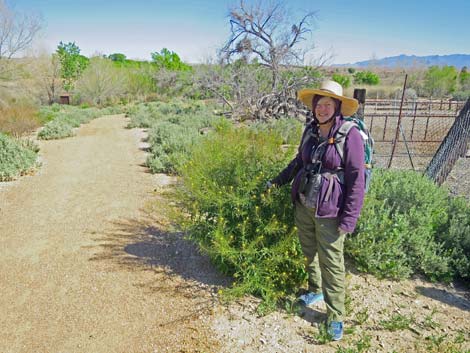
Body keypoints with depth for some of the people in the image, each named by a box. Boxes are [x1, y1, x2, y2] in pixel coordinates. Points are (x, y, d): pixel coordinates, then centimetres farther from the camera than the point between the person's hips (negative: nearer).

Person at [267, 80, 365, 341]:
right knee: (309, 253, 22)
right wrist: (278, 181, 22)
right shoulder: (310, 130, 2)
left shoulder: (349, 135, -15)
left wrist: (349, 219, -15)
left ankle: (336, 317, 22)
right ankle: (315, 291, 46)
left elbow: (356, 180, -14)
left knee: (331, 263, 5)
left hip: (329, 212, -6)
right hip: (303, 206, 6)